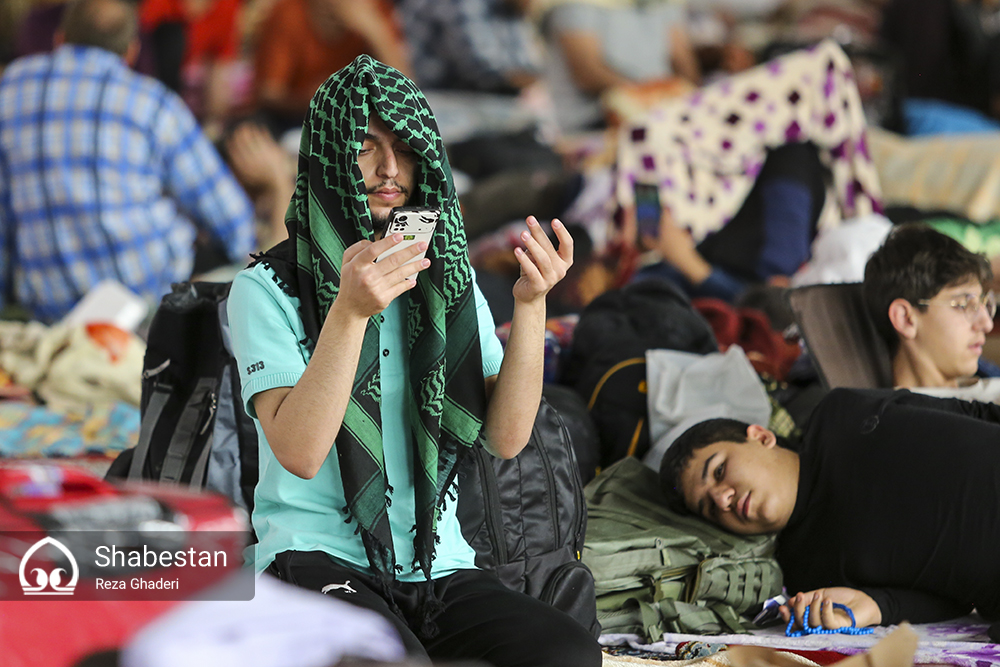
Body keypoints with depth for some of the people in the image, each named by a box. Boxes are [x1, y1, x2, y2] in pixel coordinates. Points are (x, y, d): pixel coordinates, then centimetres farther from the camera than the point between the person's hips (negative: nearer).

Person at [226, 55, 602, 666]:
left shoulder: (448, 279, 14)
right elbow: (300, 453, -16)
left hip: (437, 563, 4)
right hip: (317, 556, -4)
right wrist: (350, 311, -27)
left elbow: (506, 437, 2)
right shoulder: (268, 288, -1)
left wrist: (531, 304, -11)